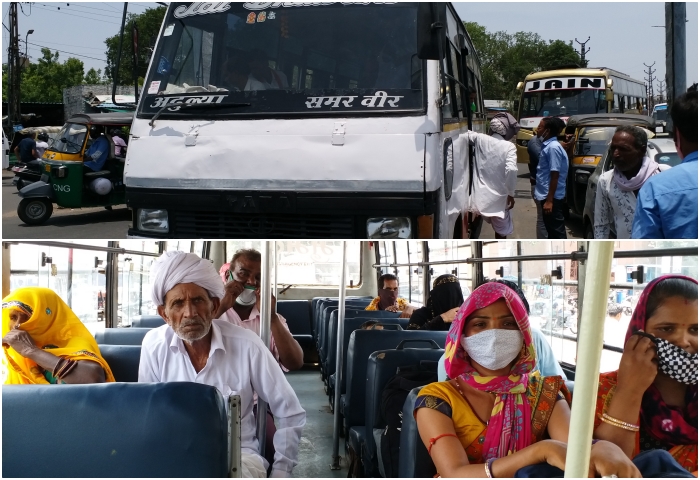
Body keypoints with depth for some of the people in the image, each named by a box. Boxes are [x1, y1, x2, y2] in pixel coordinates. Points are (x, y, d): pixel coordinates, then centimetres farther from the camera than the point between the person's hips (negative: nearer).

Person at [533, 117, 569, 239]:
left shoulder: (553, 147, -18)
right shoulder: (548, 146, 11)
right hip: (546, 195, 10)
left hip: (552, 197, -10)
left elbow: (555, 176, -21)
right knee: (551, 228, 17)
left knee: (556, 230, -4)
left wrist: (549, 200, -22)